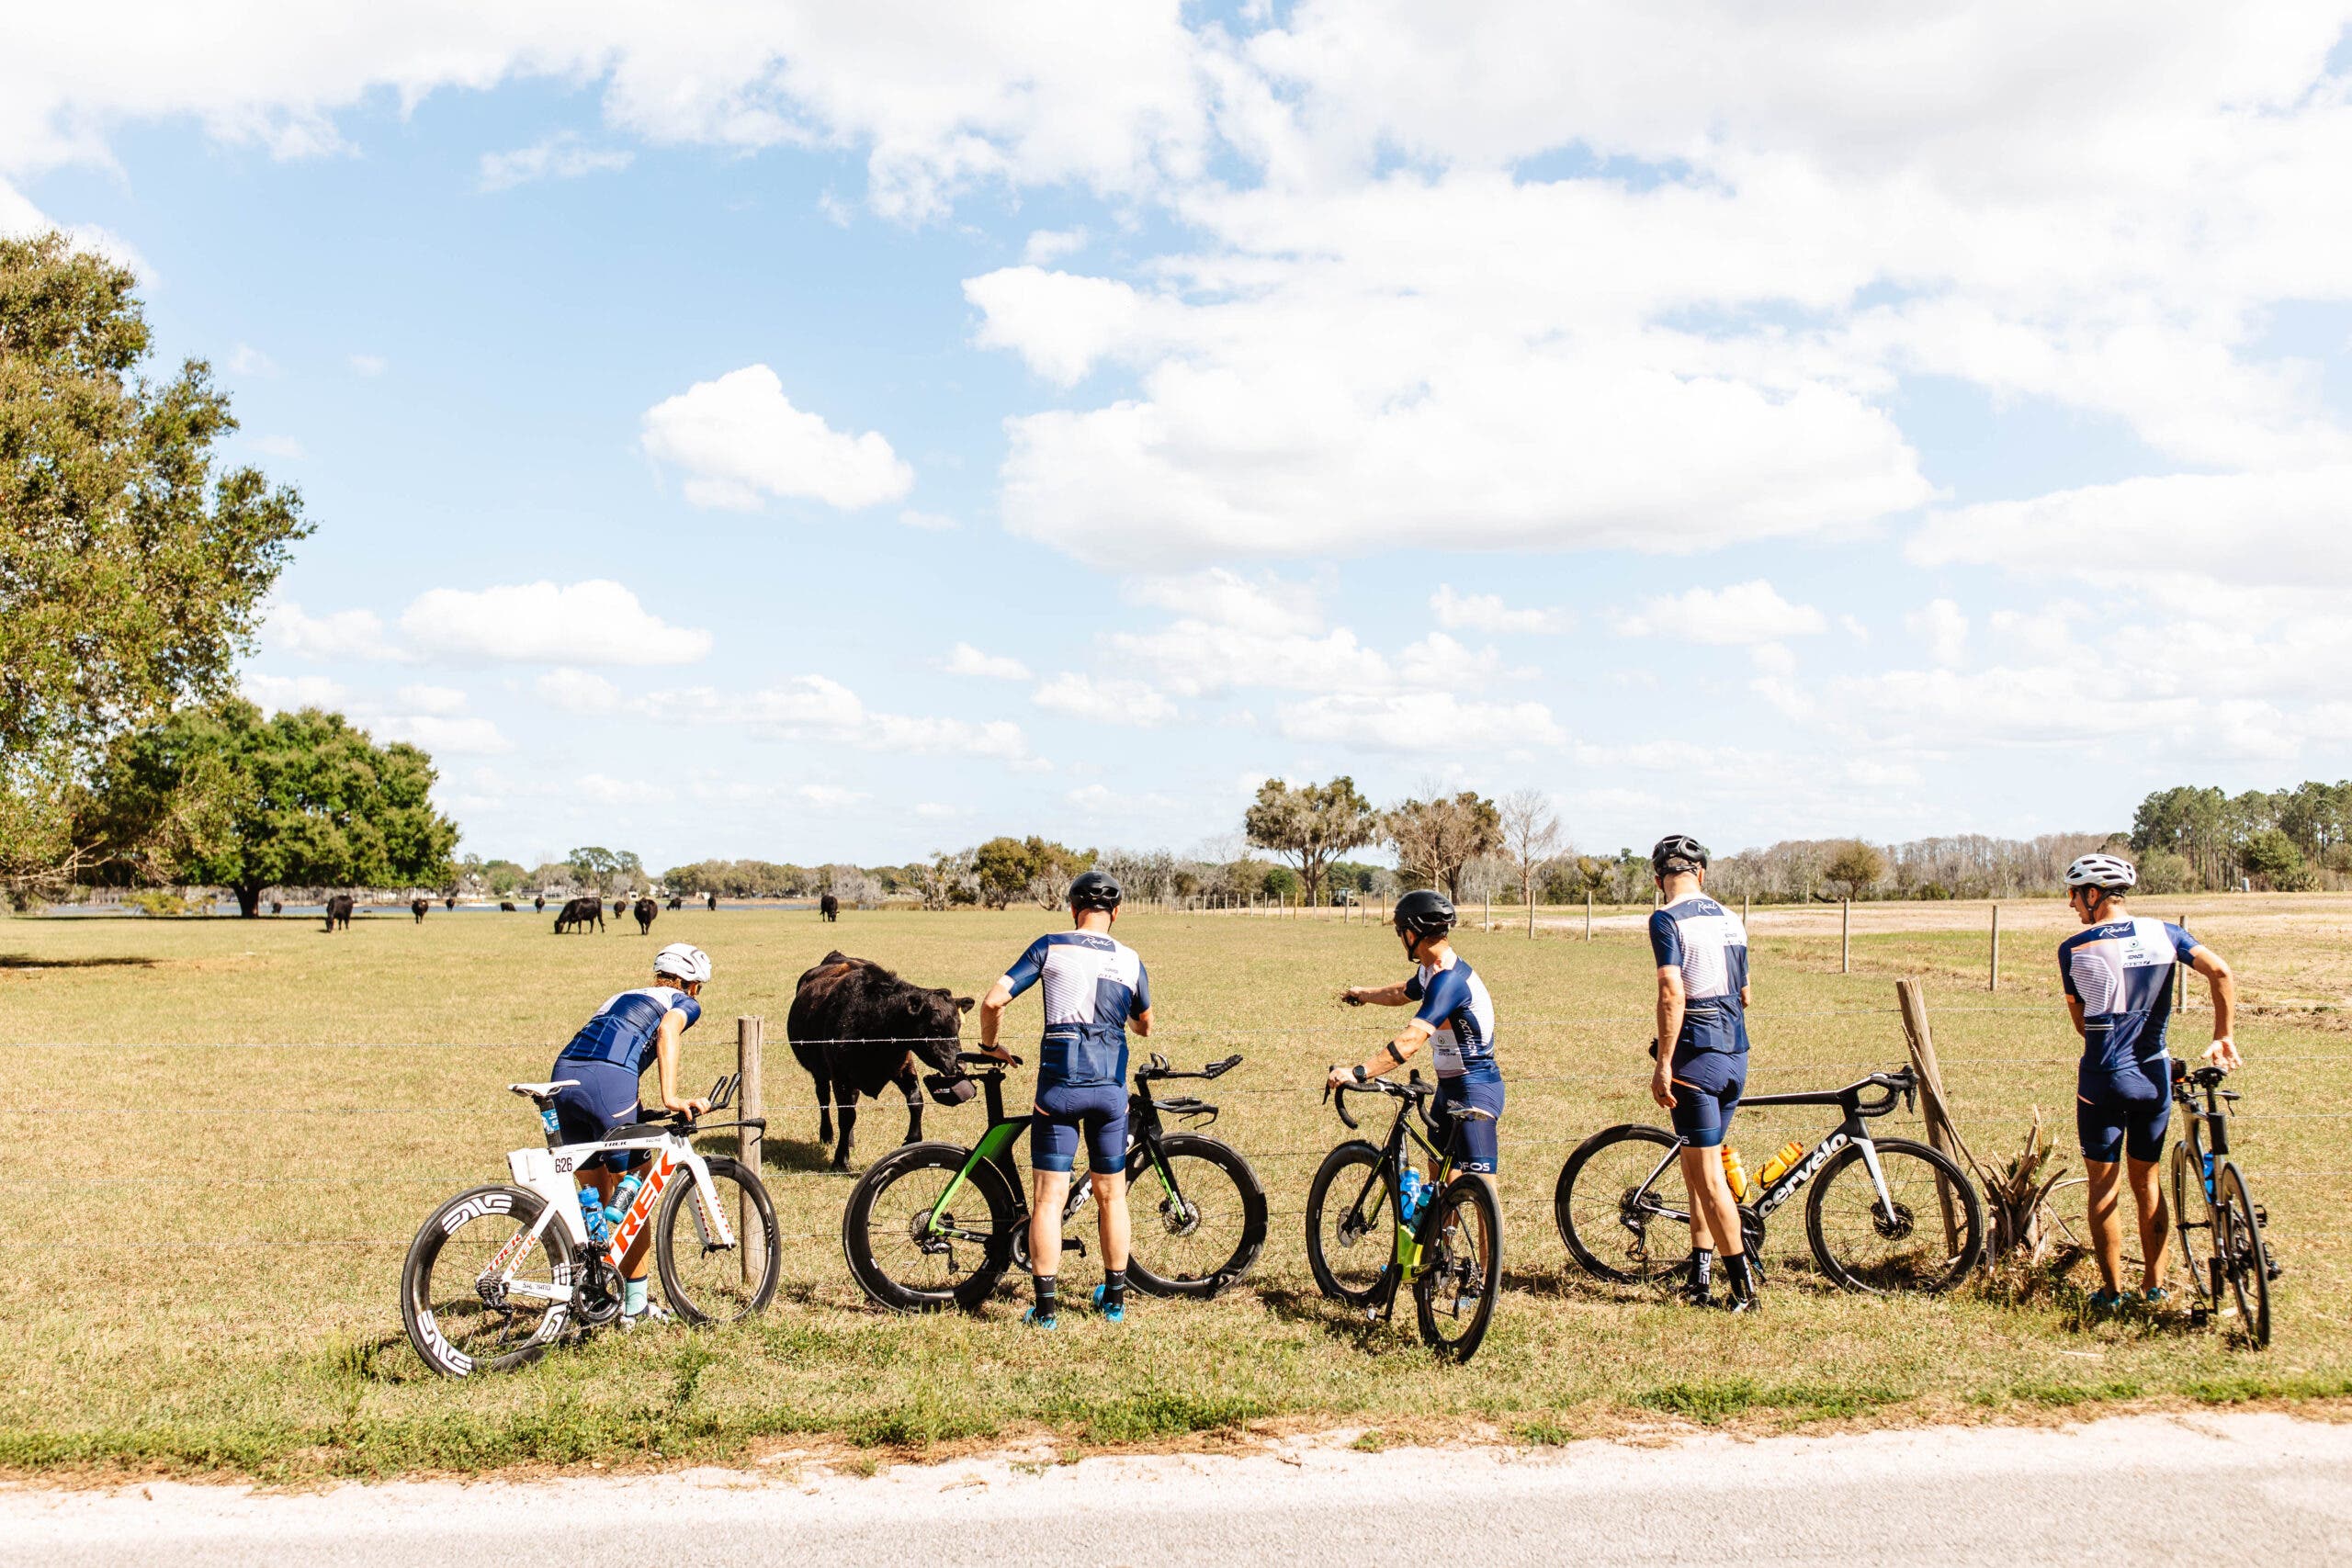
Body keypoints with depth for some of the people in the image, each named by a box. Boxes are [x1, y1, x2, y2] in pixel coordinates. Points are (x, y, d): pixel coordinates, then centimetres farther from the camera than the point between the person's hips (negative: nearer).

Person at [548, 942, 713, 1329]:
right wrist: (670, 1097, -15)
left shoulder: (621, 997, 35)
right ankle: (635, 1307, 16)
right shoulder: (685, 1003, 17)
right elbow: (668, 1028, -7)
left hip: (564, 1076, 6)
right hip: (610, 1081, -6)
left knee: (595, 1197, 21)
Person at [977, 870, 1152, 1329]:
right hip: (1111, 1089, 3)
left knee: (1048, 1199, 3)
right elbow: (1145, 1025, 20)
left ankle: (1045, 1307, 4)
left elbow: (994, 1001, -8)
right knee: (1112, 1195, 16)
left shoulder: (1051, 946, -1)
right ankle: (1114, 1298, 26)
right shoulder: (1130, 961, 6)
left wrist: (990, 1045, 10)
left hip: (1058, 1087, -2)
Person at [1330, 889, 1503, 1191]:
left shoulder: (1450, 979, -25)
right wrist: (1364, 993, 46)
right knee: (1439, 1179, 18)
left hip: (1475, 1089, -10)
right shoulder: (1430, 970, 6)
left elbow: (1411, 1040, -35)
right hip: (1449, 1086, 10)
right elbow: (1403, 993, 30)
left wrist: (1358, 1072, -38)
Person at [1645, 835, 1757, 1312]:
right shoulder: (1731, 920, 12)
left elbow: (1672, 992, -21)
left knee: (1707, 1175, -1)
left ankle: (1743, 1285, 0)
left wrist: (1664, 1063, -19)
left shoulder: (1667, 920, -10)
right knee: (1697, 1166, 17)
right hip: (1736, 1055, 7)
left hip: (1697, 1055, -7)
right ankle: (1700, 1275, 21)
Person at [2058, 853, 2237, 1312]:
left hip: (2102, 1080, -4)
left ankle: (2112, 1291, 10)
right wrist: (2222, 1038, -3)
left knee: (2102, 1186, 7)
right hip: (2154, 1077, 4)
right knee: (2146, 1180, 17)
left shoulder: (2073, 950, -6)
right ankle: (2154, 1283, 23)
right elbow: (2220, 972, -9)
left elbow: (2081, 1021, 1)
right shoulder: (2162, 933, 1)